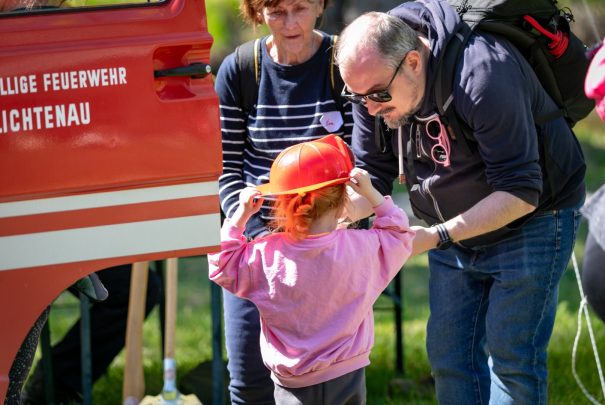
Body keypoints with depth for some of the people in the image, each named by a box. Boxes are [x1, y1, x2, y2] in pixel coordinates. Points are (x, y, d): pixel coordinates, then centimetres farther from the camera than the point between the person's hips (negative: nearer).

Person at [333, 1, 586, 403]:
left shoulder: (483, 73, -34)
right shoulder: (371, 76, -12)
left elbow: (520, 193, -31)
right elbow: (371, 177, -4)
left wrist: (436, 236, -37)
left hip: (529, 225, -7)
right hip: (456, 234, 7)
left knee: (511, 359, -9)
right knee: (450, 356, 6)